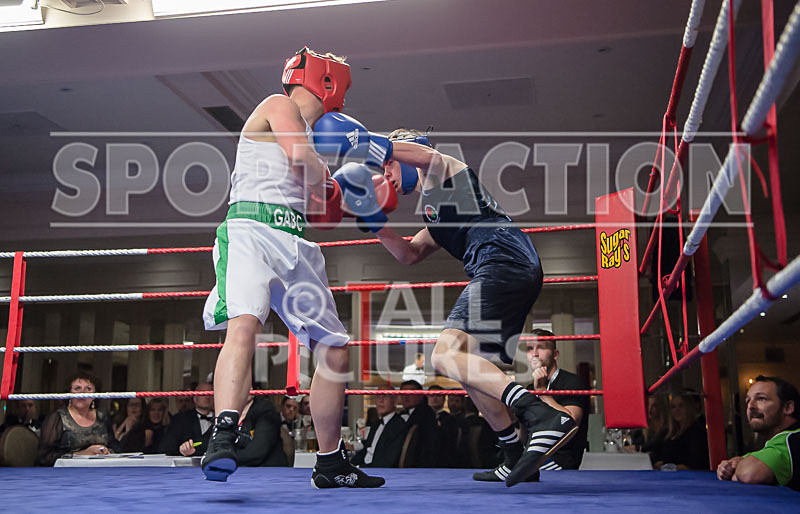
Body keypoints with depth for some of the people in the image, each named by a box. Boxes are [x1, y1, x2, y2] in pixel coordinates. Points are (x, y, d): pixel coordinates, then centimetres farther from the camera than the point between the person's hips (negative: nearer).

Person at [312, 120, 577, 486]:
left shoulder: (439, 169, 11)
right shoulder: (438, 215, 38)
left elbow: (422, 153, -15)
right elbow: (409, 254, 36)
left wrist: (361, 142, -12)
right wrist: (373, 217, 27)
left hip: (503, 261, -10)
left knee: (446, 355, -21)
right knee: (469, 367, 15)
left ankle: (545, 417, -34)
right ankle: (517, 459, 18)